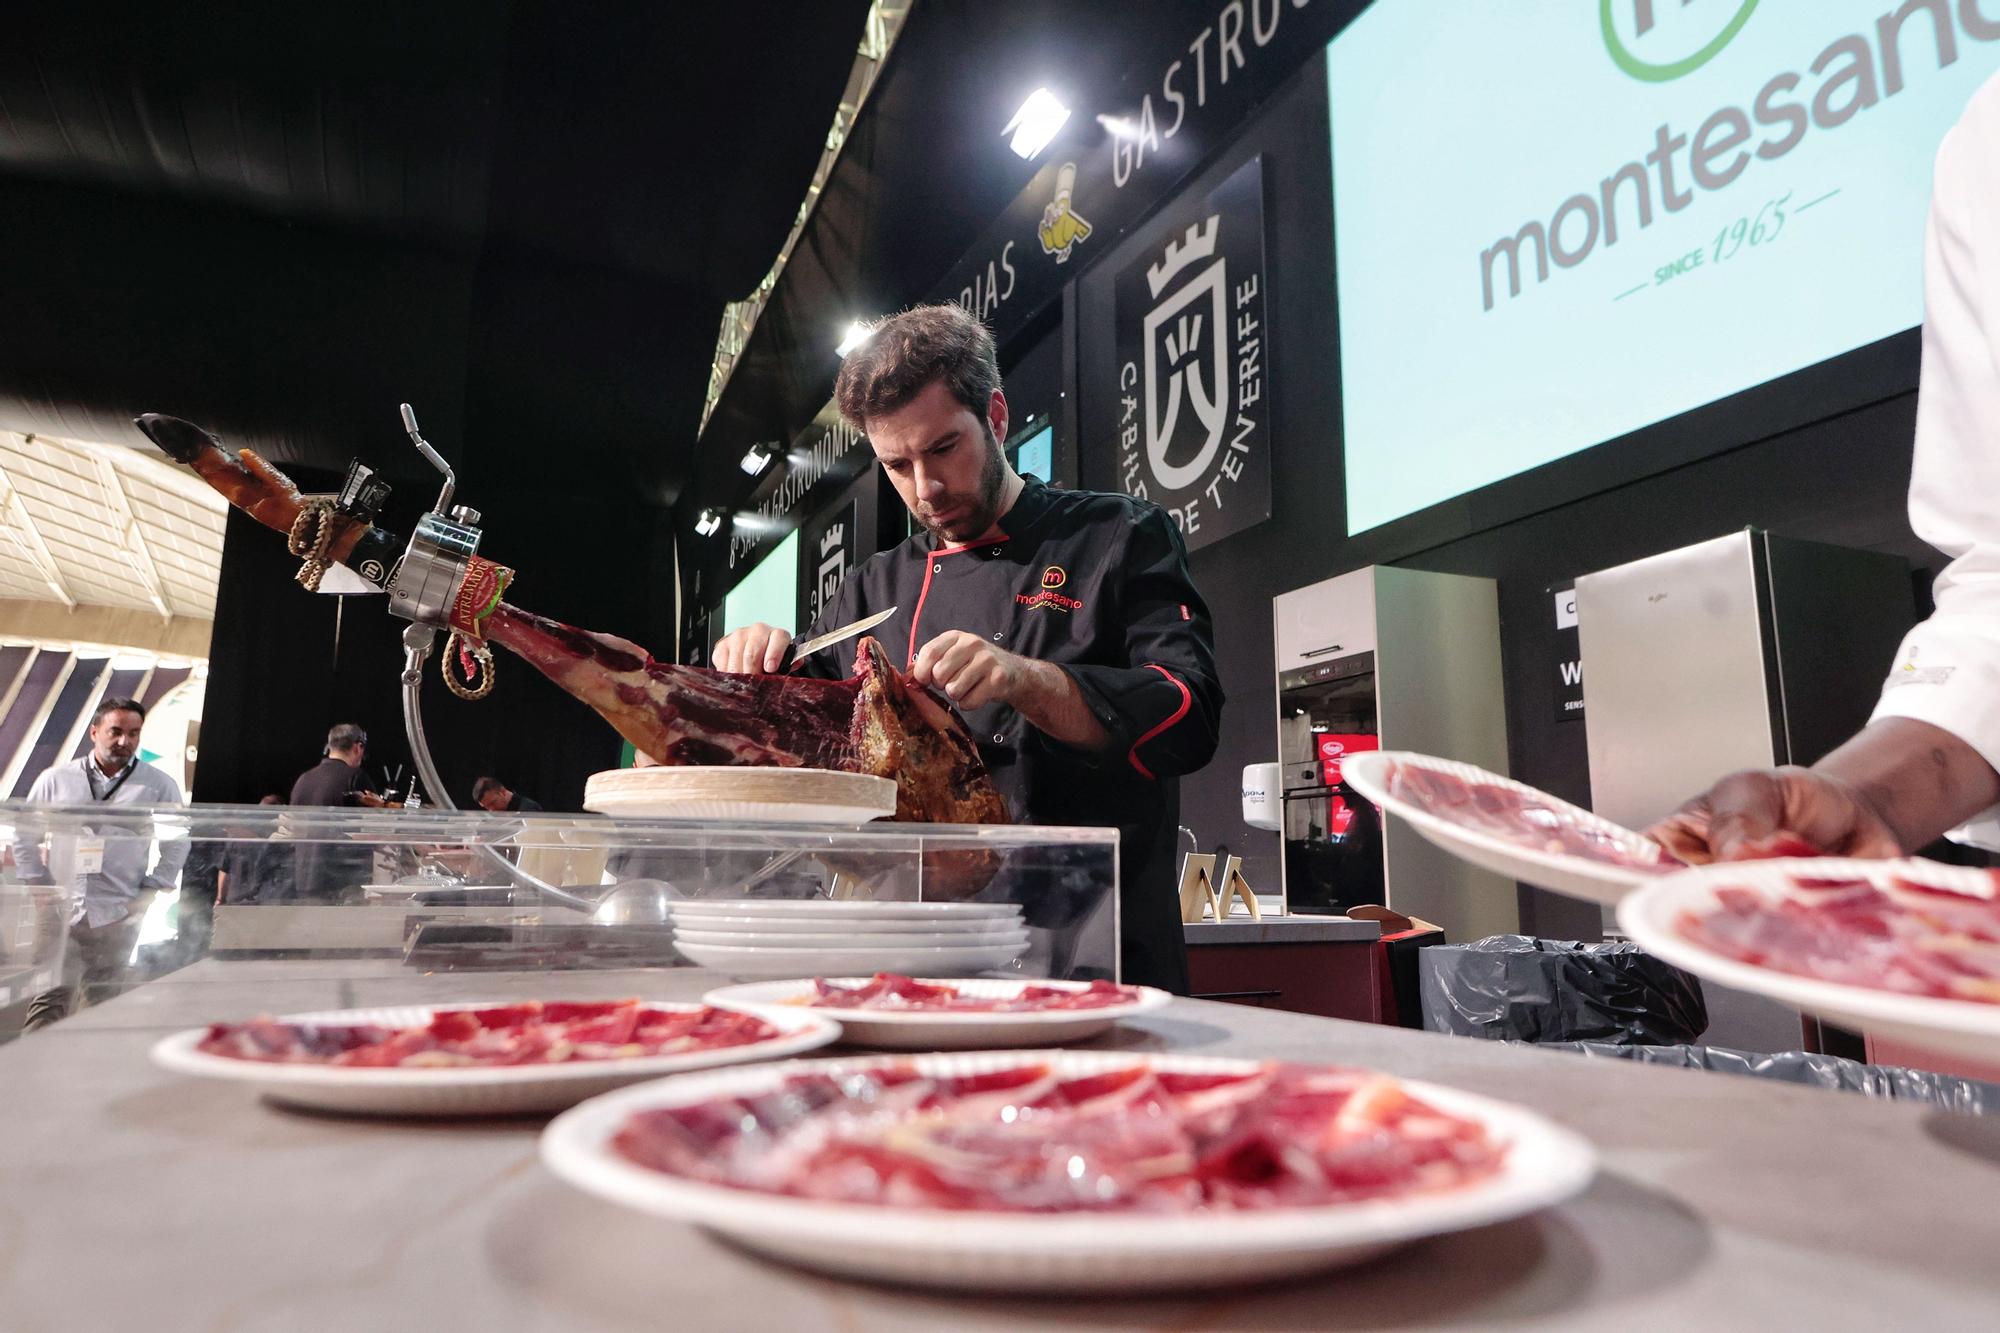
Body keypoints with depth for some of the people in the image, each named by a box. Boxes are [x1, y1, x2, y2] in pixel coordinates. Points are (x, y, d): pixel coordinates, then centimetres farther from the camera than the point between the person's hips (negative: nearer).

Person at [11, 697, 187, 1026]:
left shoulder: (159, 786, 2)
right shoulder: (56, 779, 5)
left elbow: (177, 844, 5)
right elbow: (24, 834, 13)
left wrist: (149, 892, 0)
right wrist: (39, 884, 5)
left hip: (118, 916, 0)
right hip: (61, 913, 0)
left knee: (101, 1008, 8)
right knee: (48, 1004, -2)